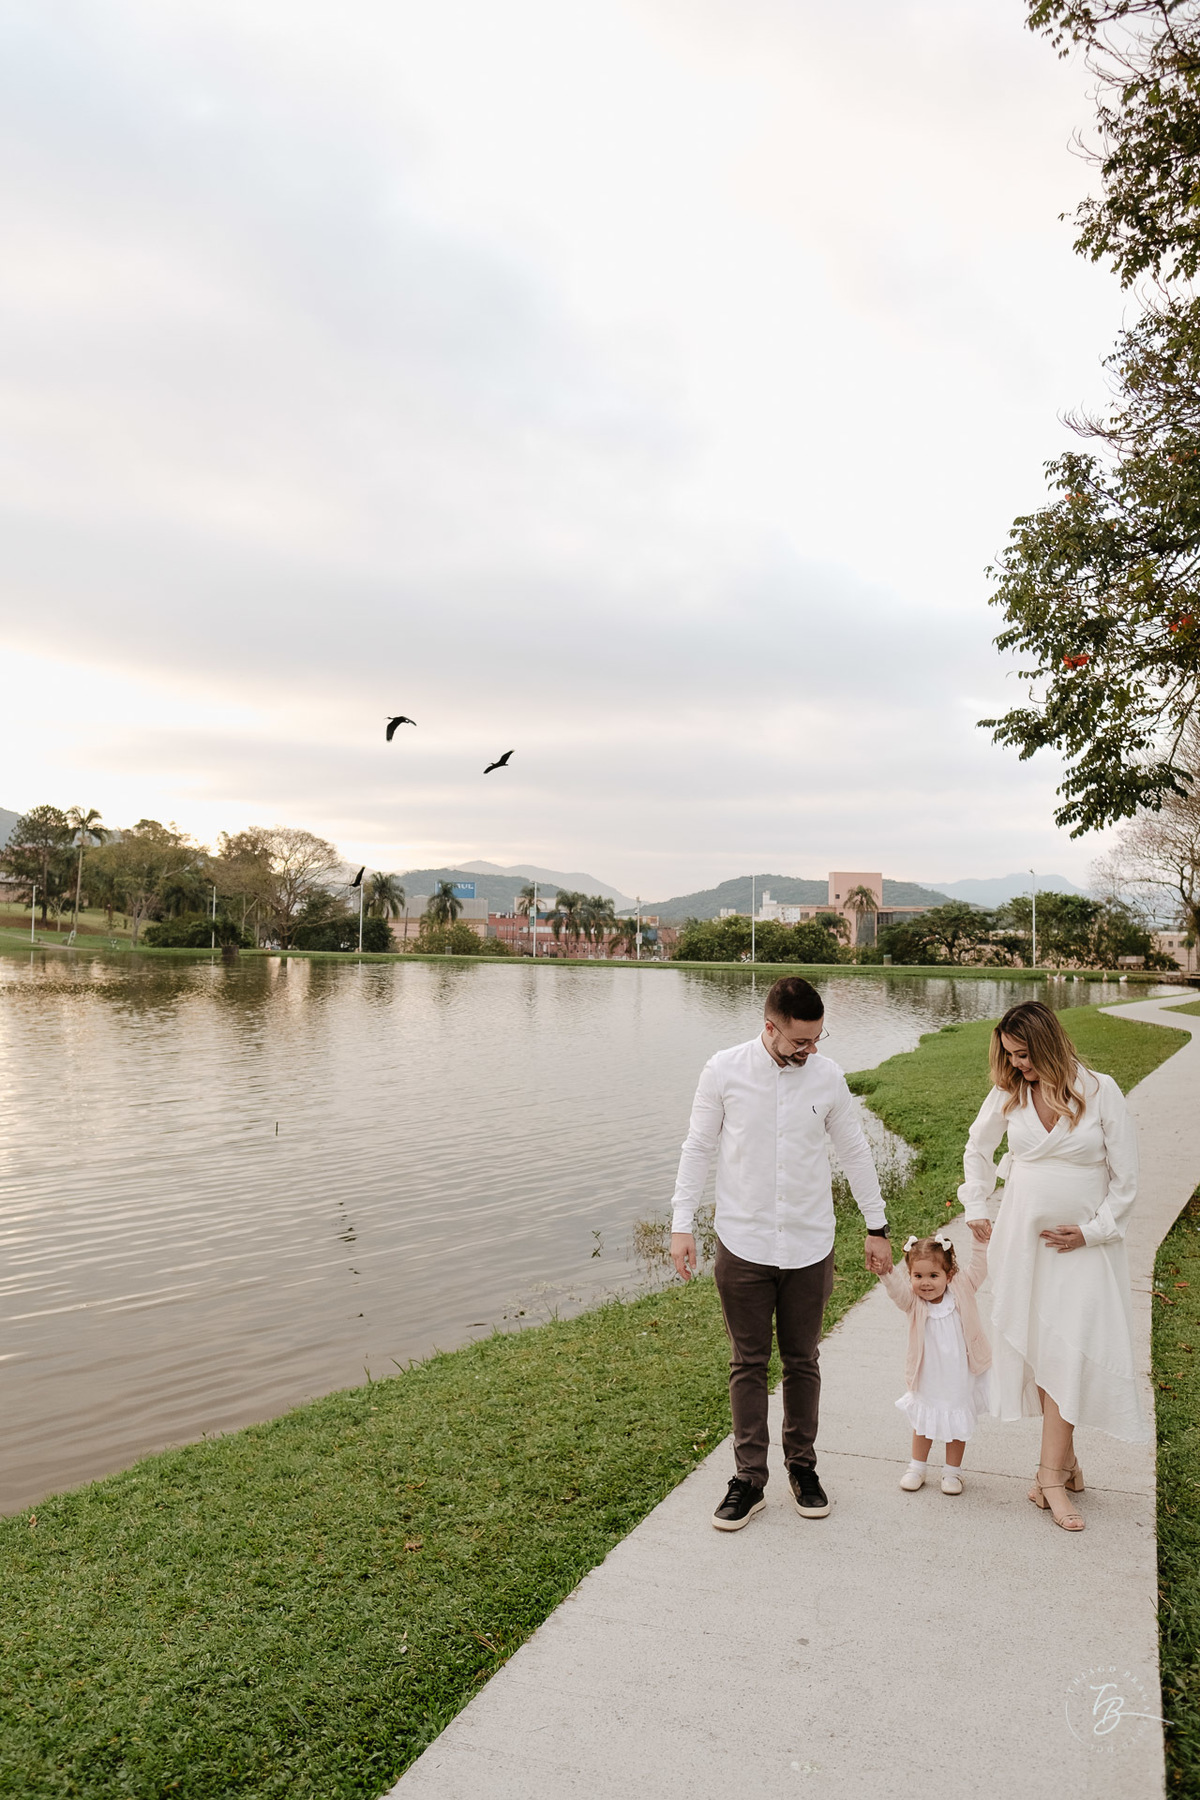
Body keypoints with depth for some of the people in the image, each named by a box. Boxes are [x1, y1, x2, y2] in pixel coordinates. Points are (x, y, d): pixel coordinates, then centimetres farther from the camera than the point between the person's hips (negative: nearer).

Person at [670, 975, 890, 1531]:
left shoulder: (827, 1076, -3)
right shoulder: (725, 1070, -8)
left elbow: (854, 1152, 8)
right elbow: (699, 1148, 0)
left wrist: (877, 1226, 12)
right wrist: (682, 1224, -3)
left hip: (809, 1246, 1)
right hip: (743, 1243, -1)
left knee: (802, 1361, 12)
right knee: (748, 1363, 7)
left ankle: (803, 1466, 28)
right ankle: (749, 1479, 18)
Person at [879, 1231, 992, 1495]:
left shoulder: (961, 1290, -13)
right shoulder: (913, 1302, -17)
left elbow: (979, 1266, -18)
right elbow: (895, 1286, -35)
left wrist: (981, 1238, -31)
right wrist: (885, 1271, -55)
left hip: (960, 1379, 0)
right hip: (927, 1380, 0)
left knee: (958, 1425, 14)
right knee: (923, 1424, 17)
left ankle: (952, 1471, 34)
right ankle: (917, 1468, 37)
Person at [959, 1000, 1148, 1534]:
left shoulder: (1100, 1091, -9)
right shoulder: (1008, 1094, 0)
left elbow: (1125, 1178, -4)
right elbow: (977, 1149, 17)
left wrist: (1090, 1230, -8)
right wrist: (977, 1209, 13)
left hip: (1083, 1244, -3)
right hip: (1021, 1239, 3)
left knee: (1068, 1352, -7)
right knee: (1034, 1348, 5)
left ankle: (1051, 1474, -1)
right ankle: (1064, 1458, 19)